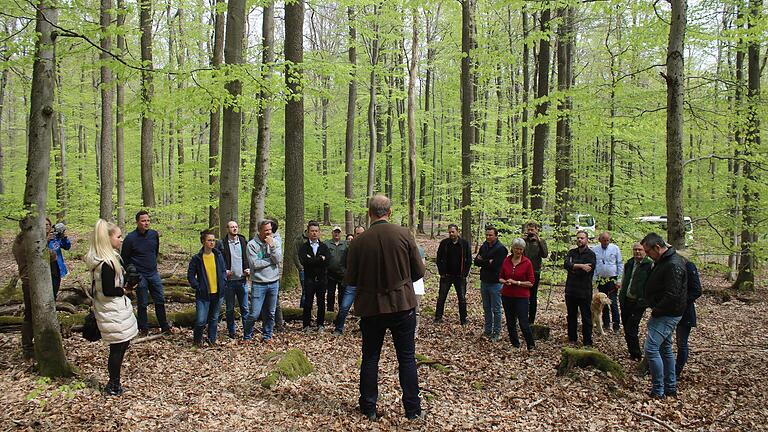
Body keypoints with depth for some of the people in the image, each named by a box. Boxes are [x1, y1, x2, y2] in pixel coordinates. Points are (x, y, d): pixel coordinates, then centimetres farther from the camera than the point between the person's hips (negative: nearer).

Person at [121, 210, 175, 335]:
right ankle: (144, 329, 18)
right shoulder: (130, 238, -14)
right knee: (142, 304, 5)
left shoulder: (154, 234, 0)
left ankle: (165, 326, 22)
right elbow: (125, 259, -6)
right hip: (140, 276, -5)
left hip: (154, 274, 5)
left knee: (160, 300, 10)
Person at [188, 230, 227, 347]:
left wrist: (223, 283, 1)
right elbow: (190, 275, -1)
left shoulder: (218, 255, 2)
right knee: (201, 320, -7)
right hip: (203, 295, -4)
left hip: (217, 293, 4)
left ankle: (212, 339, 30)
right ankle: (197, 340, 18)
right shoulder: (196, 258, -7)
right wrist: (197, 287, -8)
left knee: (214, 319, 14)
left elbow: (223, 271, 12)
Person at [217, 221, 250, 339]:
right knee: (230, 309, 8)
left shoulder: (244, 242, 6)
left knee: (245, 308, 4)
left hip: (242, 280, 2)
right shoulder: (221, 244, -2)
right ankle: (231, 332, 18)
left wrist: (249, 269, -3)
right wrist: (224, 271, -13)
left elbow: (250, 258, 13)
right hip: (228, 281, -2)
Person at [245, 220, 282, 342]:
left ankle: (267, 336, 26)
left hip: (274, 283, 4)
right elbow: (255, 264, -15)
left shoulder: (275, 243, 4)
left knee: (270, 313, 11)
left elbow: (278, 260, -8)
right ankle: (247, 336, 16)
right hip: (258, 284, -3)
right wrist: (271, 260, -8)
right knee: (254, 314, -3)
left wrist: (272, 246, -16)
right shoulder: (252, 244, -7)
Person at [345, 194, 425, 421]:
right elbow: (418, 272, -2)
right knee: (407, 358, 11)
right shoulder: (403, 234, -9)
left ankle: (369, 408, 21)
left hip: (371, 307, 0)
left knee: (370, 358, 14)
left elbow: (351, 280, -1)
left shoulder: (358, 241, -9)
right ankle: (413, 409, 17)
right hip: (403, 305, 0)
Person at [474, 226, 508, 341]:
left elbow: (495, 265, -20)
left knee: (496, 310, 1)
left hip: (495, 283, -7)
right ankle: (488, 330, 26)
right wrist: (488, 262, -14)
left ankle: (496, 333, 10)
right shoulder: (484, 247, 10)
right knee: (486, 308, 15)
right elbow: (476, 261, 3)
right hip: (484, 281, 7)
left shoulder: (501, 249, -12)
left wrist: (482, 261, -10)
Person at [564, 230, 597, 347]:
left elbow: (588, 270, -17)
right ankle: (572, 338, 26)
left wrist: (573, 267, -8)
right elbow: (566, 264, -10)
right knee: (571, 316, 14)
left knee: (586, 317, 1)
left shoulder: (590, 254, -4)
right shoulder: (572, 252, 9)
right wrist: (580, 266, -21)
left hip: (584, 292, -5)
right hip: (571, 290, 5)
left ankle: (587, 342, 7)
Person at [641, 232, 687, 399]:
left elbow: (672, 295, -28)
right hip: (663, 314, 11)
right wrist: (655, 309, 11)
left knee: (651, 349, -11)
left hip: (667, 315, -11)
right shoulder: (663, 261, 11)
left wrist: (656, 310, -16)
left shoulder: (673, 265, -22)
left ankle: (658, 391, -3)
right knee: (665, 348, 17)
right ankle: (671, 388, 28)